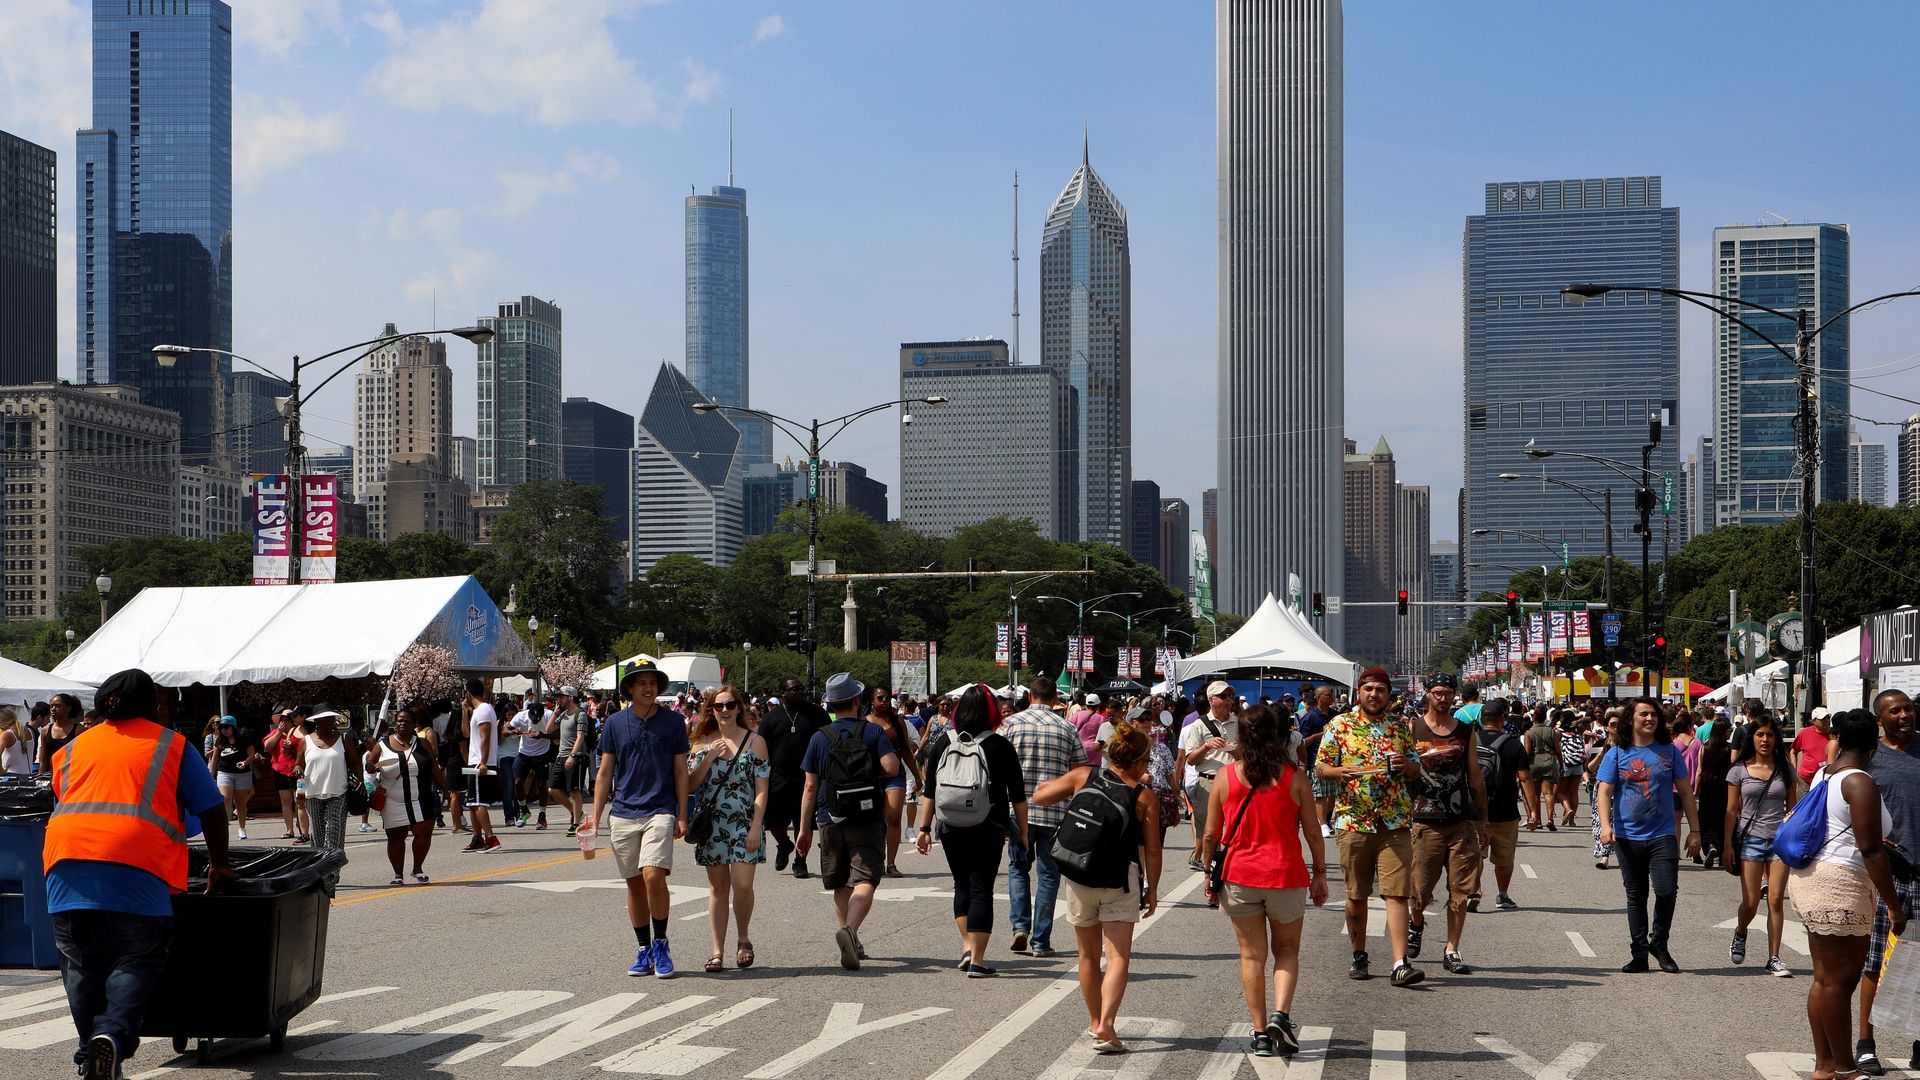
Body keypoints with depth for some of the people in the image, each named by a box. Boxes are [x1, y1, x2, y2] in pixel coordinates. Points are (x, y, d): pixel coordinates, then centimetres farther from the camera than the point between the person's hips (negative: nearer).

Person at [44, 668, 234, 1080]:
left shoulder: (72, 749, 27)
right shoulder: (171, 745, 17)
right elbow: (211, 811, 16)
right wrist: (219, 864, 28)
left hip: (67, 860, 3)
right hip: (135, 868, -3)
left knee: (81, 964, 14)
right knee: (136, 962, 0)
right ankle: (113, 1034, -22)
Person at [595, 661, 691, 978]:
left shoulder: (673, 721, 3)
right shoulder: (616, 723, 7)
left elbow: (681, 772, 6)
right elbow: (605, 774, 10)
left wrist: (682, 817, 0)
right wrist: (595, 819, 5)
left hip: (660, 812, -3)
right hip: (623, 814, 3)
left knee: (653, 875, -18)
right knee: (634, 883, 6)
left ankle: (661, 944, -1)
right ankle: (644, 950, 17)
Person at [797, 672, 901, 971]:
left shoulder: (819, 738, 4)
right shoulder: (873, 732, -2)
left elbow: (810, 787, 3)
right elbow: (891, 767, -17)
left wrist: (804, 829, 7)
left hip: (830, 822, 3)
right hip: (868, 821, -3)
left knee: (840, 885, 17)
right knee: (864, 882, -8)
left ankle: (853, 944, 25)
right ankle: (849, 929, -33)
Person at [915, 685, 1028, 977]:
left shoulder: (943, 744, 2)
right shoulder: (1000, 746, -6)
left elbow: (929, 791, 4)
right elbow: (1018, 796, -3)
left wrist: (925, 827, 11)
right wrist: (1023, 832, 5)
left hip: (951, 830, 3)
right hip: (988, 831, -3)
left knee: (962, 885, 20)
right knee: (981, 889, 0)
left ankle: (967, 945, 14)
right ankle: (977, 960, -1)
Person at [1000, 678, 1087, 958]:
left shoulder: (1011, 723, 0)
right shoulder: (1067, 728, 1)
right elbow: (1080, 772, 4)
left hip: (1019, 809, 0)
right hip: (1055, 813, 0)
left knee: (1018, 868, 16)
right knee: (1047, 873, 7)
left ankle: (1020, 926, -1)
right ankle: (1041, 941, 6)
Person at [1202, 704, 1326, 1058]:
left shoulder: (1226, 776, -3)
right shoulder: (1294, 776, -6)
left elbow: (1211, 834, 1)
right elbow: (1312, 831, -1)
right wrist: (1320, 873, 9)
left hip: (1239, 877, 1)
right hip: (1285, 875, -1)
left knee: (1252, 955, 10)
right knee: (1287, 950, 16)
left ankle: (1261, 1033, 10)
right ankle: (1281, 1014, -6)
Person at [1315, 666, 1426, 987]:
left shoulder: (1401, 726, 10)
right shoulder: (1340, 725, 4)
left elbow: (1416, 768, 16)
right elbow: (1320, 765, 2)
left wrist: (1406, 766, -8)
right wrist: (1342, 772, -18)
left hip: (1395, 823, 1)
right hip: (1353, 820, 0)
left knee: (1396, 893, -8)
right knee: (1356, 894, 10)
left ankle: (1401, 964, -13)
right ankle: (1359, 956, 24)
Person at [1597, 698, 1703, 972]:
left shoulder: (1669, 751, 5)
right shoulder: (1617, 753, 2)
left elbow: (1685, 792, 9)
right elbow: (1604, 793, -3)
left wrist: (1694, 830, 6)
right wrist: (1605, 825, -18)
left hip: (1663, 835, 0)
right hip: (1628, 837, 0)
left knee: (1666, 891, -13)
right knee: (1636, 896, 8)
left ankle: (1659, 943, 10)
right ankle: (1640, 953, 16)